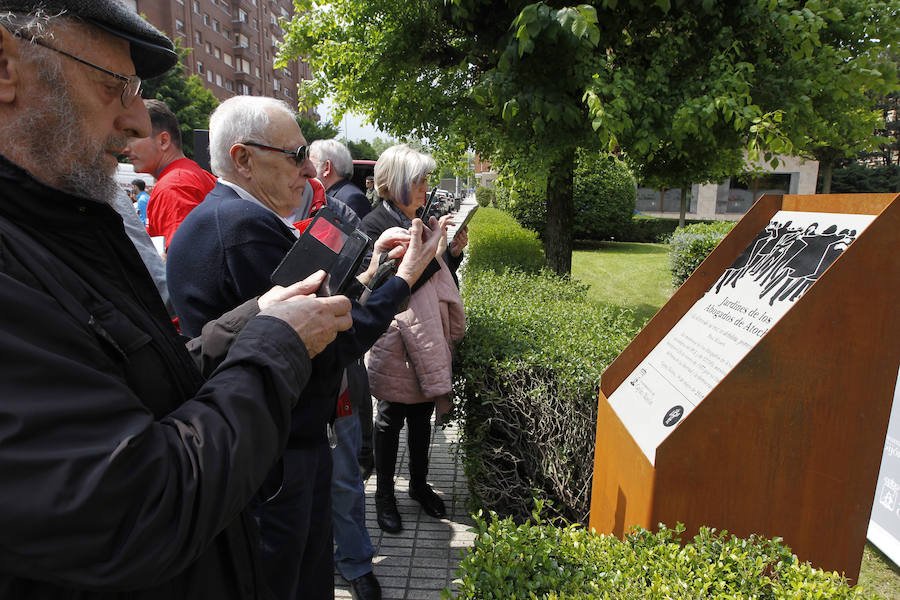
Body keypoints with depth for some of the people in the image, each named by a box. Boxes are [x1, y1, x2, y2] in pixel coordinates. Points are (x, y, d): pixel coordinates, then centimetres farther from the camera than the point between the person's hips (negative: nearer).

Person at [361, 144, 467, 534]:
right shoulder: (375, 225, -13)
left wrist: (452, 251, -2)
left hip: (428, 337, 7)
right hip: (395, 339, -7)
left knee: (422, 412, 17)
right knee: (391, 415, 7)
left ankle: (419, 483, 35)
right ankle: (384, 494, 25)